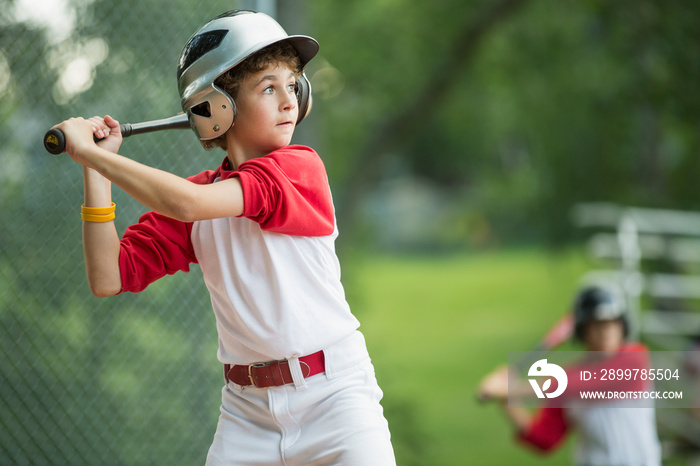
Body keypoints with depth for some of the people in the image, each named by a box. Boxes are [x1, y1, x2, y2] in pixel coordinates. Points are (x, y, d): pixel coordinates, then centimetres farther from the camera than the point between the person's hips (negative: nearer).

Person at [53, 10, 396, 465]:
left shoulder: (300, 167, -11)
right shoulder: (197, 192, 6)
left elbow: (189, 203, -24)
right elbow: (108, 279, 0)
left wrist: (89, 151, -17)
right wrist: (95, 167, -3)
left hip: (333, 392, -4)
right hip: (247, 407, 4)